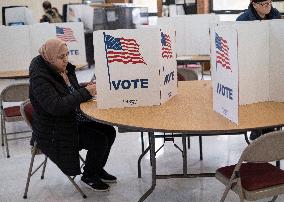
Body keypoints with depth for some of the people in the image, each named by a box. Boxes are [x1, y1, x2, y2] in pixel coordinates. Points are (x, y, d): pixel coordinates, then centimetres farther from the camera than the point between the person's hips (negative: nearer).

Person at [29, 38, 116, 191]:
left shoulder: (65, 69, 3)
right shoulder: (39, 77, -22)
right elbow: (56, 106, -31)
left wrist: (90, 89, -7)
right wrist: (85, 92, -27)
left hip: (74, 120, 8)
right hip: (53, 132, -8)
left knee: (109, 131, -1)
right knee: (99, 140, -18)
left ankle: (98, 169, 20)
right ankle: (88, 176, 8)